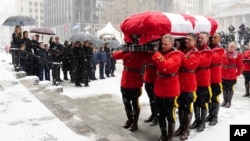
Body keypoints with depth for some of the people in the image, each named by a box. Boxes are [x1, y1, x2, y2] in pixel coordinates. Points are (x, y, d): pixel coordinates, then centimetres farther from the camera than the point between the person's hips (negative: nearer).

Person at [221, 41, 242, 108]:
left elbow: (240, 65, -1)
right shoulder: (223, 53, 0)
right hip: (223, 74, 2)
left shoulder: (238, 55, -4)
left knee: (230, 88, 6)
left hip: (232, 75, -2)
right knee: (224, 88, 12)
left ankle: (229, 102, 17)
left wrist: (238, 73, 0)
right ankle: (225, 100, 26)